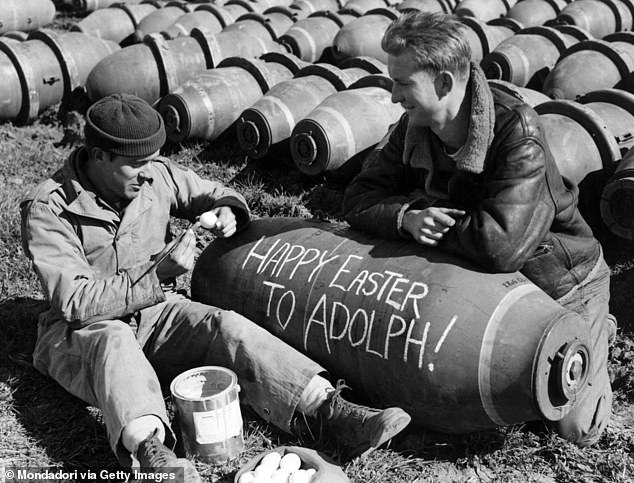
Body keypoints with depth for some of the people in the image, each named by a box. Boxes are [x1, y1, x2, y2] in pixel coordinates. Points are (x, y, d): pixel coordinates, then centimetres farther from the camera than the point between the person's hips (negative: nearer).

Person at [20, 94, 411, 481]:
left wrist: (227, 209, -10)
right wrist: (157, 275, -31)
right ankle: (151, 451, -61)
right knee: (115, 341, -38)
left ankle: (334, 411, -37)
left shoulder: (157, 176, -3)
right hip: (84, 331, -3)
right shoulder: (48, 210, -17)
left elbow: (209, 193, 15)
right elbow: (75, 302, -23)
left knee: (224, 325, -24)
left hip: (157, 312, 3)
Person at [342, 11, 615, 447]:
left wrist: (428, 214, -26)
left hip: (560, 278, -5)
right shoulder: (413, 129, -11)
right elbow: (359, 199, -10)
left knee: (576, 428, -2)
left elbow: (501, 246, -40)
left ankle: (595, 331, 25)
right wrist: (407, 218, -31)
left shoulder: (519, 134, -32)